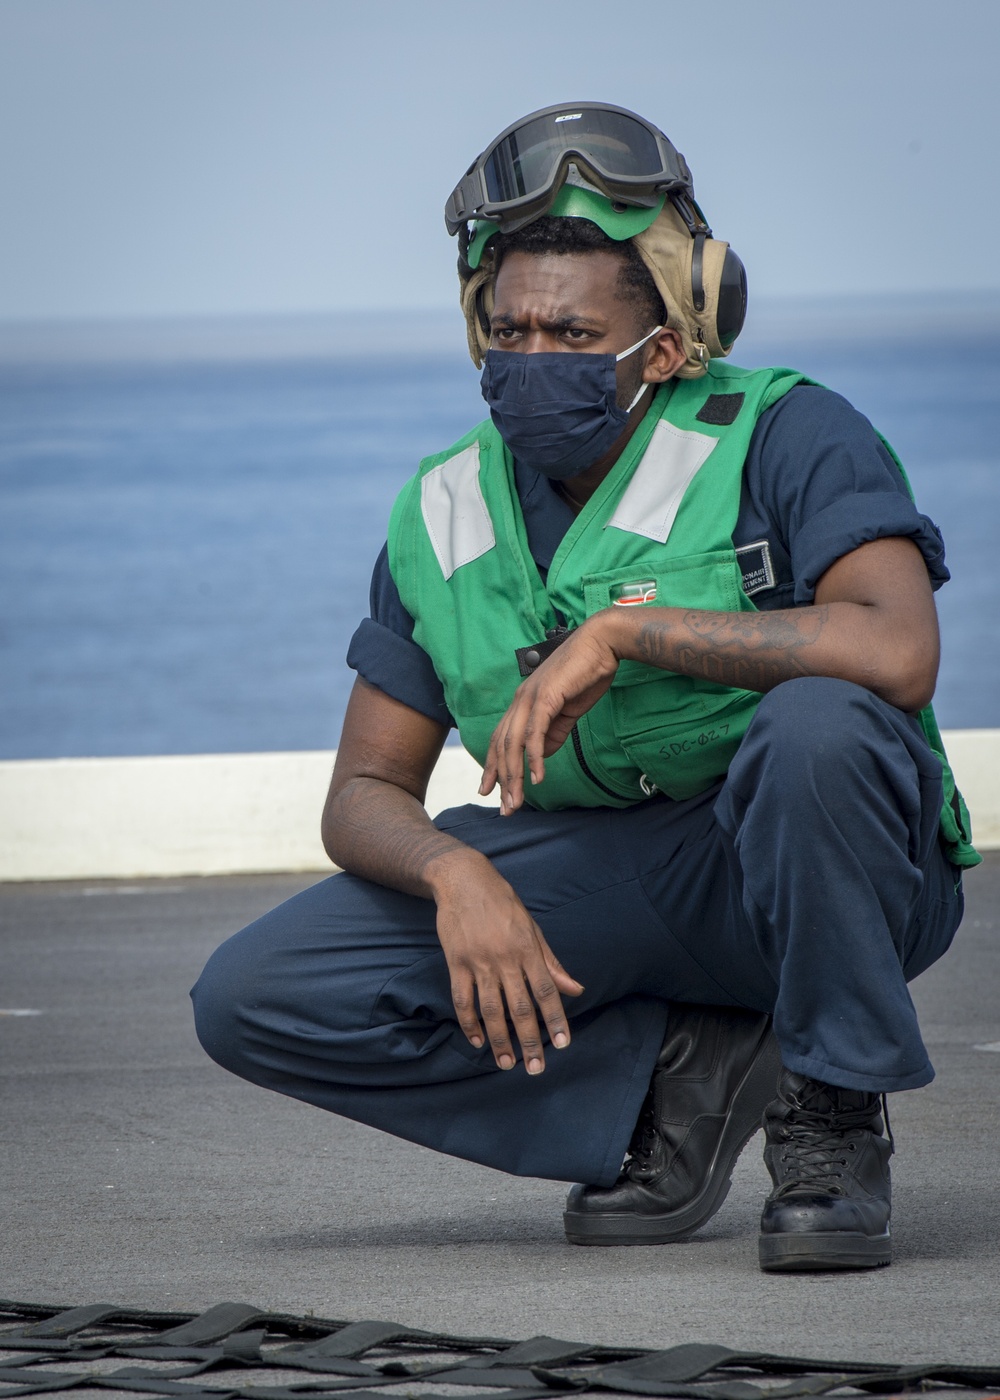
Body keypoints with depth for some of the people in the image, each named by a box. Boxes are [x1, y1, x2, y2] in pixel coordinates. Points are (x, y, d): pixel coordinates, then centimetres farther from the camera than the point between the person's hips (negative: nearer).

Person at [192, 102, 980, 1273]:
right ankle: (674, 1073, -3)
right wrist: (457, 875, -21)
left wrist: (625, 626, -34)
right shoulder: (449, 517, 1)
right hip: (603, 880, 5)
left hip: (804, 869, -5)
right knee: (253, 1001, -13)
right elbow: (364, 796, 3)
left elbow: (898, 653, -33)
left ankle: (832, 1127, -18)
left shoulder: (783, 439, -15)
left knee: (818, 721, -40)